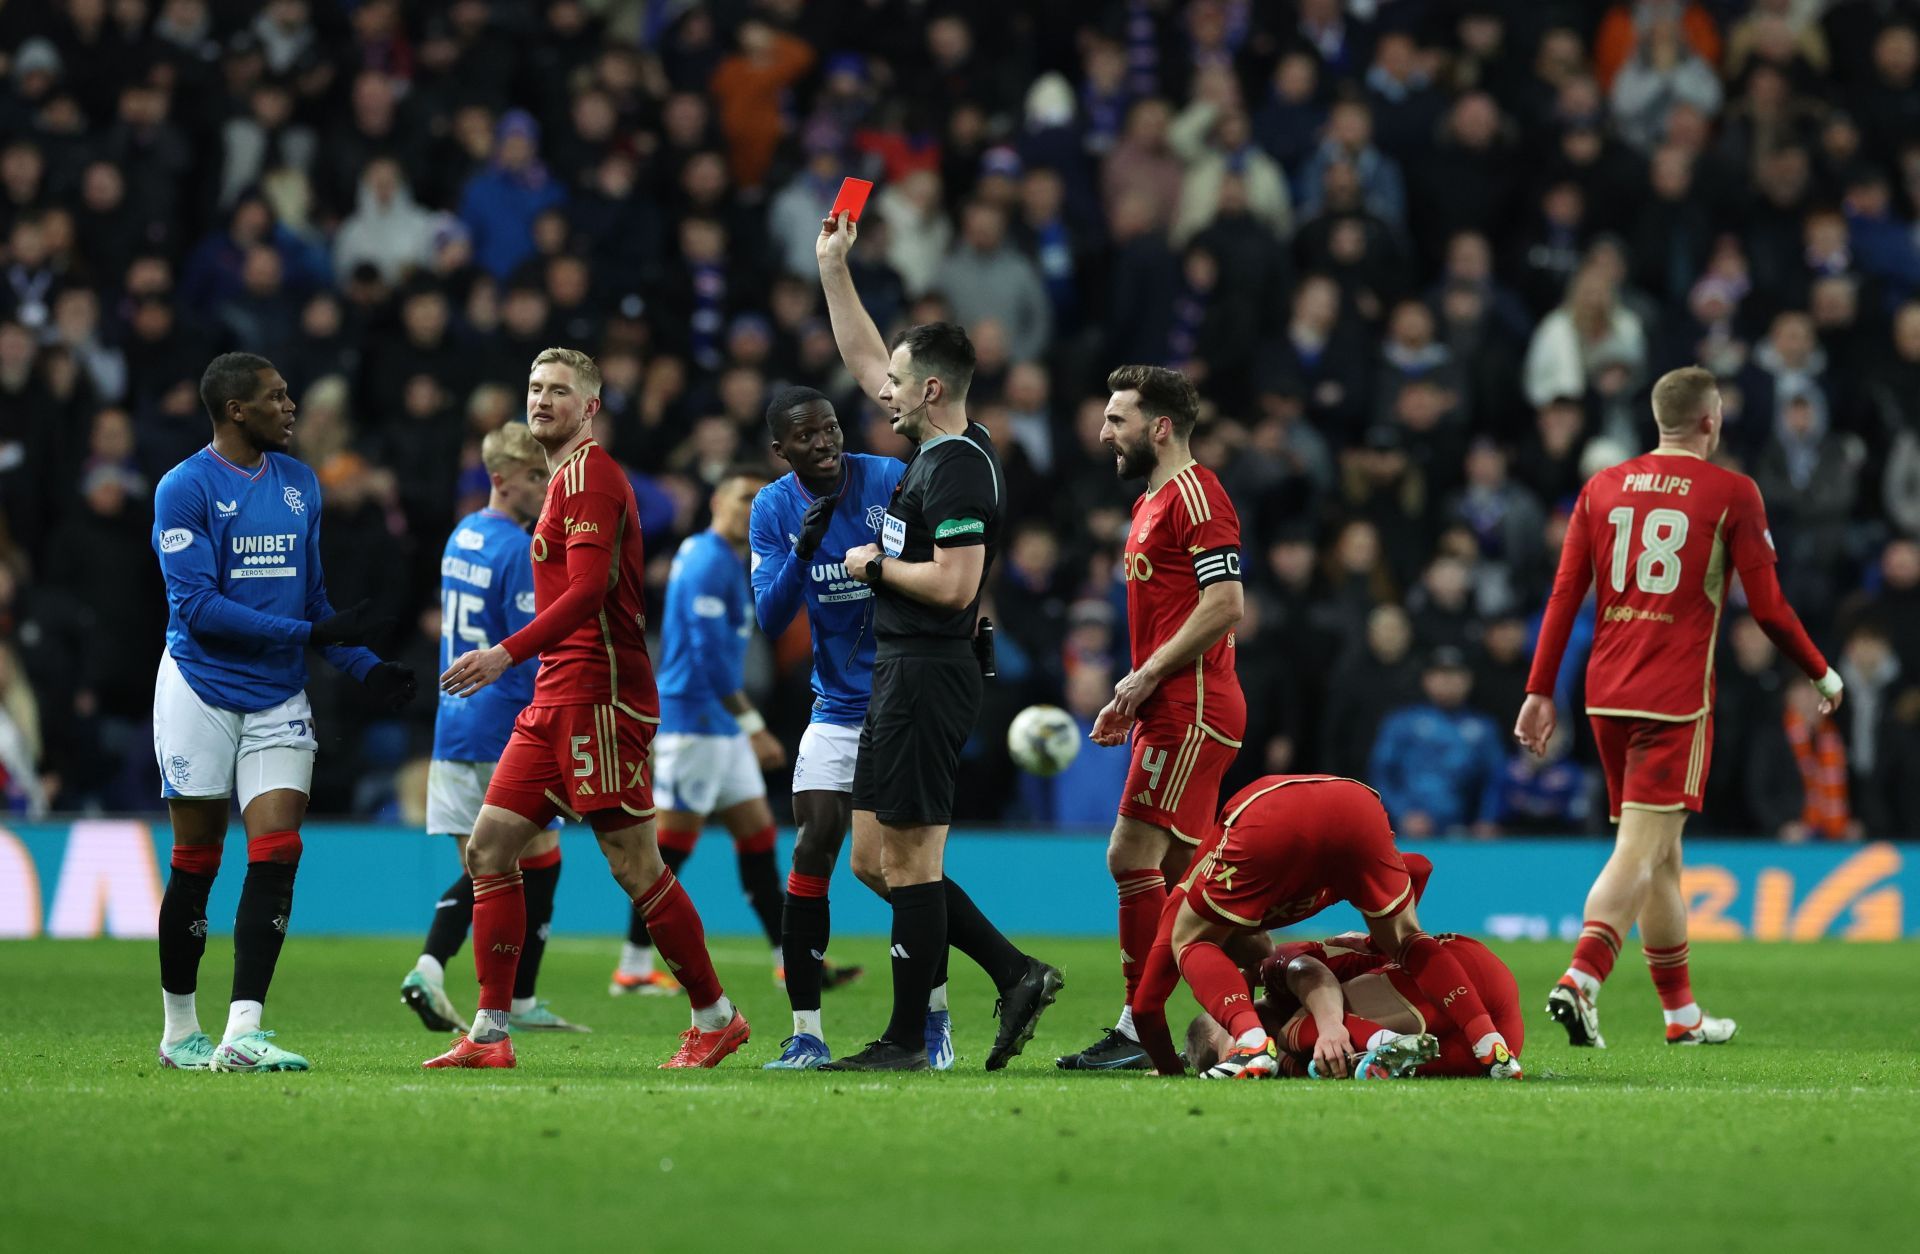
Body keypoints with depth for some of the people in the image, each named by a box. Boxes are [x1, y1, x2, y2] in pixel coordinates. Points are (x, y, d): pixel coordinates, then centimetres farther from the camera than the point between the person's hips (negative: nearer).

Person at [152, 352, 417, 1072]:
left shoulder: (299, 485, 11)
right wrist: (312, 634, -20)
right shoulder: (184, 489, -10)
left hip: (279, 698, 5)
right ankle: (179, 1032, 15)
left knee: (277, 855, -10)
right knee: (195, 868, 2)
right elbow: (198, 607, -17)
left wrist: (365, 667, 7)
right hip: (201, 689, -5)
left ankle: (242, 1034, -13)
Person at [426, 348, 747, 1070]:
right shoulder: (566, 479, 21)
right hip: (556, 700, 10)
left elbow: (587, 591, -21)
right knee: (489, 848, 3)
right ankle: (490, 1036, 2)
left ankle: (716, 1018, 6)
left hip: (596, 698, -10)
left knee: (636, 867, -6)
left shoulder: (591, 474, -10)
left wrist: (507, 655, -26)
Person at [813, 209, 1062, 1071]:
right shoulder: (934, 448, 13)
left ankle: (908, 1041, -1)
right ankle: (1015, 975, 11)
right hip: (901, 671, 10)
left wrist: (877, 565, -10)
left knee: (908, 860, -5)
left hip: (927, 676, -10)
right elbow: (863, 359, 25)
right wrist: (833, 265, 23)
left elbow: (955, 583, -24)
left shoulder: (958, 468, -16)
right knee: (875, 858, 11)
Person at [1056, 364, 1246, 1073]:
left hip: (1190, 711, -10)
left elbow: (1225, 604, -19)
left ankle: (1140, 1028, -10)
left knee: (1133, 856, -12)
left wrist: (1145, 677, -17)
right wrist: (1130, 697, 16)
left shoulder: (1194, 495, -10)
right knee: (1181, 870, 10)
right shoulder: (1152, 503, 21)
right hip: (1171, 713, 10)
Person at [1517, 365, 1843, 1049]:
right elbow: (1768, 608, -2)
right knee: (1641, 851, -9)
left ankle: (1682, 1012, 20)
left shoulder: (1603, 488, 10)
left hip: (1607, 690, 5)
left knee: (1662, 854, 14)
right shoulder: (1732, 494, -3)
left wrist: (1541, 691, 9)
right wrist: (1823, 676, 12)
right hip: (1676, 696, -5)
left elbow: (1564, 595, 6)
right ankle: (1579, 980, -28)